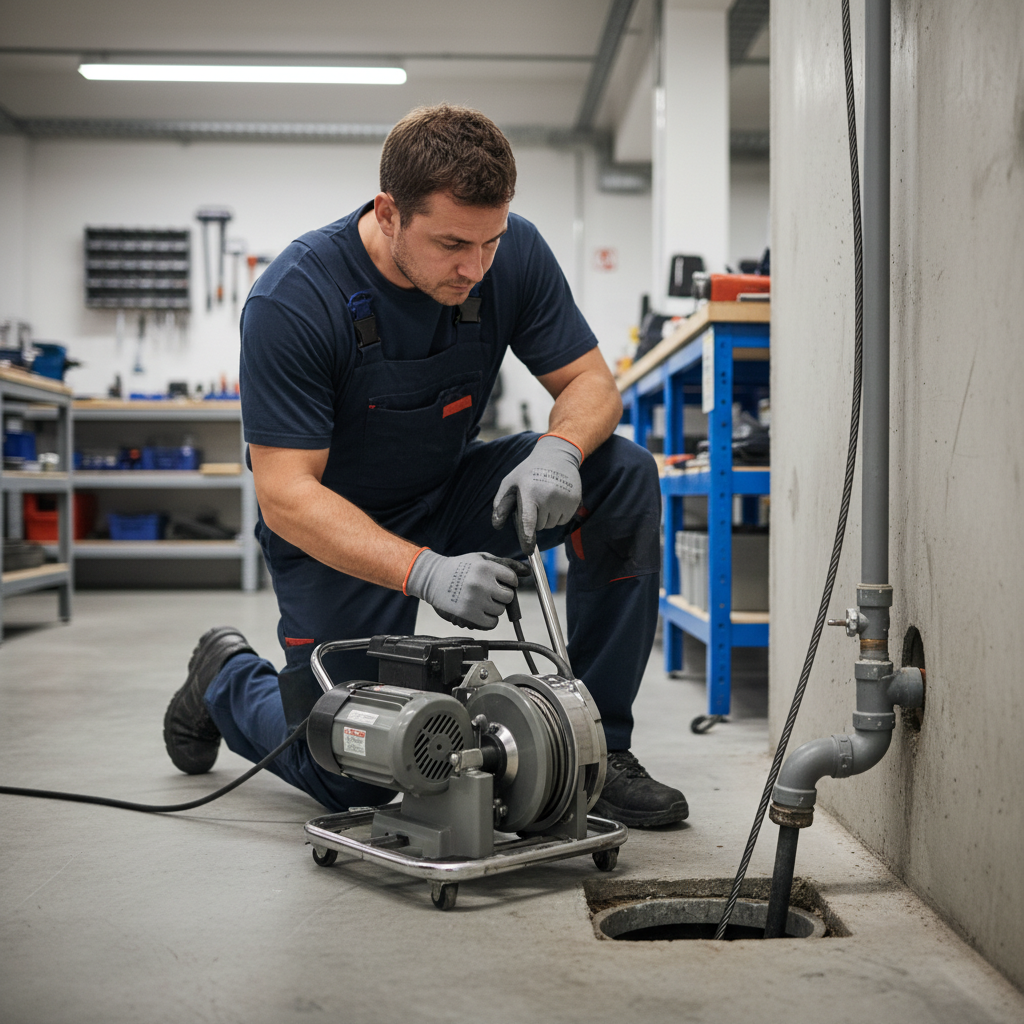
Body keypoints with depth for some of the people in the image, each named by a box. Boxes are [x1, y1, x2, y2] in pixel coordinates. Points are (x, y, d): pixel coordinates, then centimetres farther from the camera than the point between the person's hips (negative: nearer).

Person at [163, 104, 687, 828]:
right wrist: (425, 572, -42)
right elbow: (286, 494, -29)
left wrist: (559, 448, -33)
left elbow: (590, 379, -9)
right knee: (354, 782, -4)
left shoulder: (513, 251, -15)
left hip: (455, 493, 5)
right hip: (339, 529, -4)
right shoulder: (291, 301, -28)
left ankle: (596, 747, -9)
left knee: (624, 475, -19)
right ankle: (226, 678, 28)